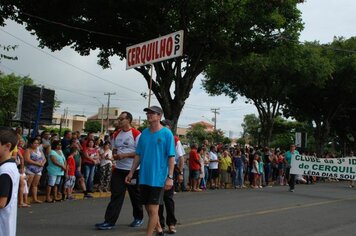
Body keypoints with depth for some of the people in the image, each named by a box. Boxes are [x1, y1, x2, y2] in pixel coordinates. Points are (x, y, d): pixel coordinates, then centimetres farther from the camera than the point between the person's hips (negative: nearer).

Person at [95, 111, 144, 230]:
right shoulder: (116, 134, 8)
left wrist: (124, 155, -20)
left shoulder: (136, 134, -12)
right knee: (116, 195, 1)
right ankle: (109, 221, 1)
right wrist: (114, 155, -4)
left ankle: (139, 218, 28)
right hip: (118, 169, 5)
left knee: (135, 195, 10)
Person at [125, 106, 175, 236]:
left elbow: (171, 157, -9)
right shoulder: (144, 133, 8)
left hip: (158, 178, -6)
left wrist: (170, 177, -15)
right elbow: (138, 155, 12)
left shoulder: (167, 133, -7)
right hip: (144, 177, 6)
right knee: (148, 208, 15)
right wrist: (131, 172, 8)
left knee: (153, 209, -3)